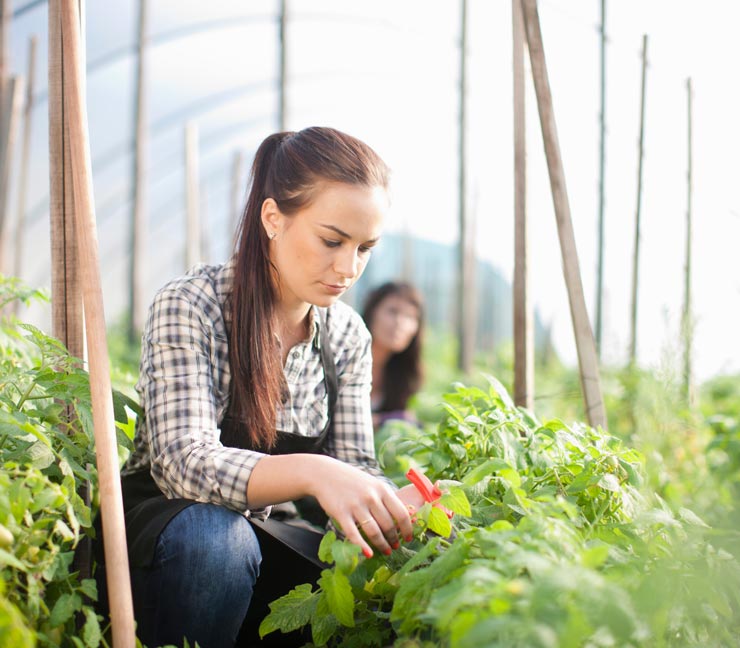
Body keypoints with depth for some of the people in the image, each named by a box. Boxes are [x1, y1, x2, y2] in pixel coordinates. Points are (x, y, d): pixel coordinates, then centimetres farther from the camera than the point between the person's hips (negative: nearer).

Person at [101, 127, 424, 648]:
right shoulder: (190, 307, -17)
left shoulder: (348, 336, 1)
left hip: (263, 536, 5)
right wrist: (311, 473, -47)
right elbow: (185, 460, -29)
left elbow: (354, 465, -2)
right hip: (162, 529, -5)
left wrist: (400, 505, -27)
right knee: (216, 534, -37)